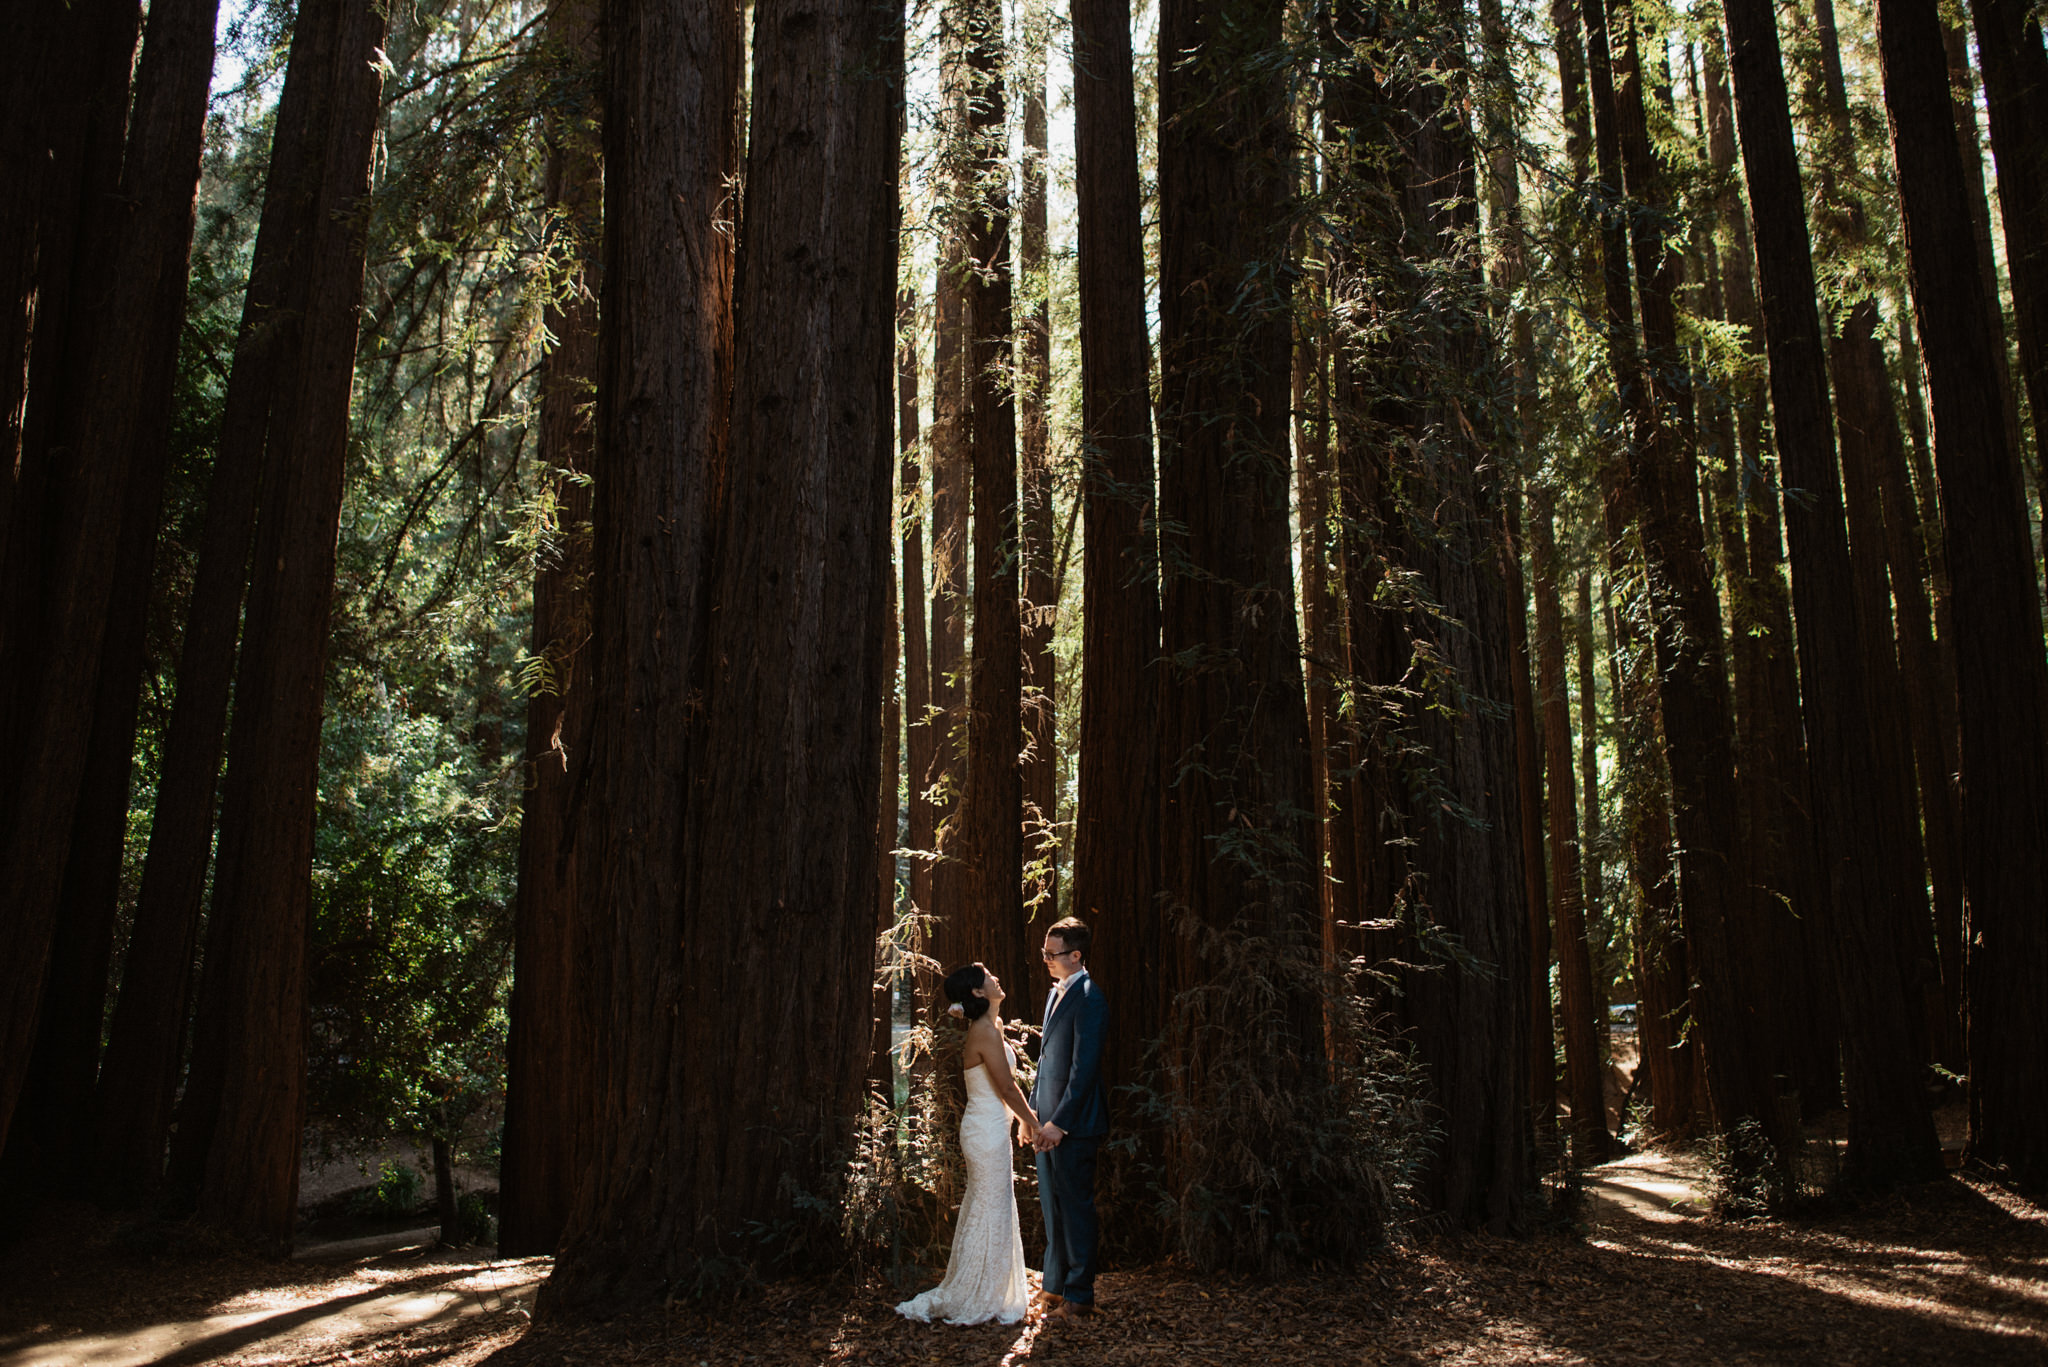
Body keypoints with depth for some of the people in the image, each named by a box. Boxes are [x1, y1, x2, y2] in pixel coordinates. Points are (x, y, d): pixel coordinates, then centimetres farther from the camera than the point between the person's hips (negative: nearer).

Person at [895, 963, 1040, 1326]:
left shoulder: (989, 1027, 11)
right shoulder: (985, 1031, -19)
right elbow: (1007, 1088, -16)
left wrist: (1025, 1117, 16)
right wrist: (1032, 1121, -5)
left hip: (986, 1129, 10)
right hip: (988, 1132, -10)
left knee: (988, 1213, 16)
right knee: (989, 1214, 0)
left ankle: (969, 1296, 26)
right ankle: (973, 1304, 10)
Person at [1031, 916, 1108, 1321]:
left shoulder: (1089, 999, -17)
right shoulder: (1056, 994, 13)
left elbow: (1084, 1068, -20)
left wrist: (1060, 1122, -20)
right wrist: (1034, 1111, 16)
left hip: (1073, 1124, -9)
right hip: (1048, 1121, 9)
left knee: (1075, 1208, 1)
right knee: (1053, 1207, 17)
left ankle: (1079, 1298, 10)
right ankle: (1054, 1287, 28)